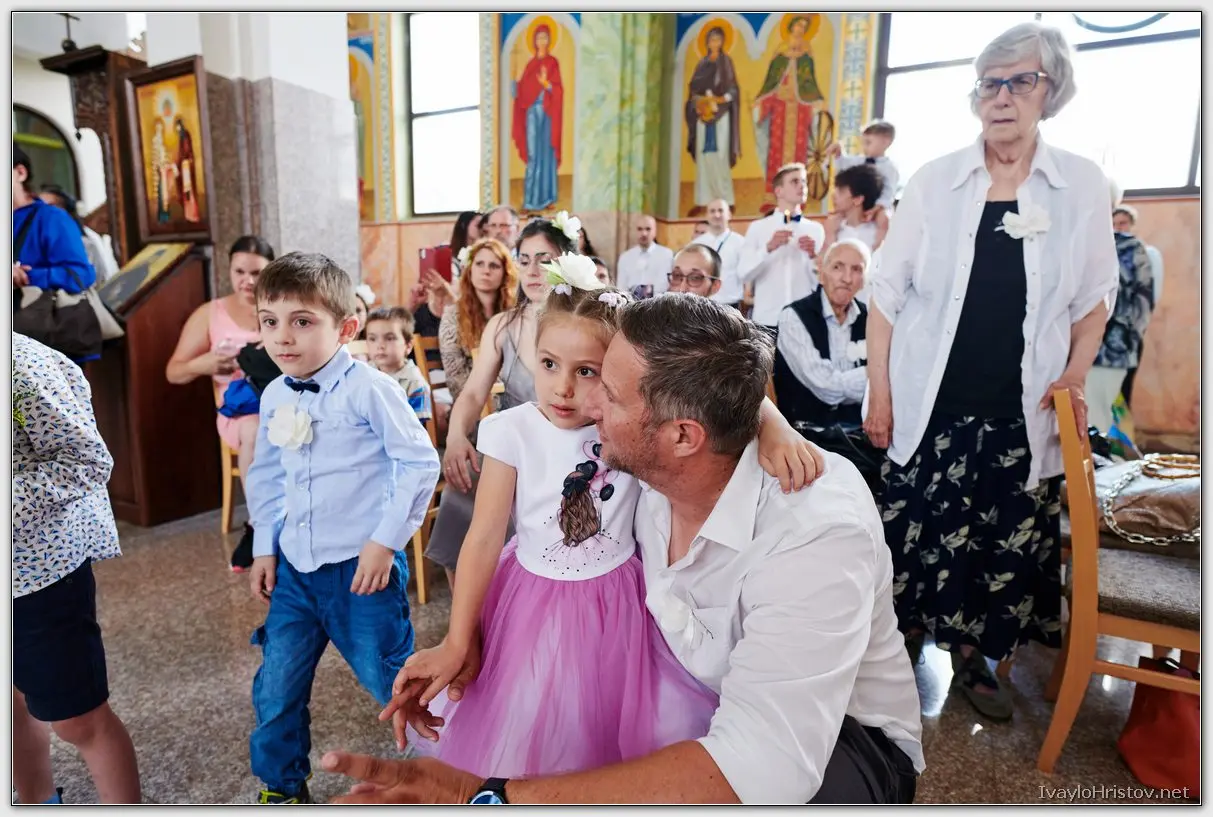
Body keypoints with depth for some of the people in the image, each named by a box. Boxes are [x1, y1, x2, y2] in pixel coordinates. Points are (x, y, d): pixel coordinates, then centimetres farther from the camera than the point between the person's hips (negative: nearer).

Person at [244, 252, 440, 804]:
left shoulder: (368, 390, -16)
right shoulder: (274, 397, 5)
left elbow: (420, 463, -15)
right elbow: (267, 475, 16)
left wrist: (385, 540, -15)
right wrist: (265, 547, 13)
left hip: (360, 566, -6)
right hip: (294, 568, 6)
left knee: (389, 681, 9)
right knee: (276, 687, 14)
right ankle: (281, 788, 41)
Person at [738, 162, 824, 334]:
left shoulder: (816, 229, 9)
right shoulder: (757, 227, 5)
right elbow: (743, 275, -4)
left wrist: (813, 256, -10)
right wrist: (768, 248, -16)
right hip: (766, 320, -1)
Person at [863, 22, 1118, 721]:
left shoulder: (1084, 185, 1)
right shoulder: (934, 181, -2)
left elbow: (1095, 296, 11)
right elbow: (888, 293, -1)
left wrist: (1076, 377, -2)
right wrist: (879, 394, -4)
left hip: (1022, 414, 1)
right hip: (930, 407, -1)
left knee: (1009, 545, 9)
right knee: (916, 538, 6)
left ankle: (973, 653, 32)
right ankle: (907, 644, 29)